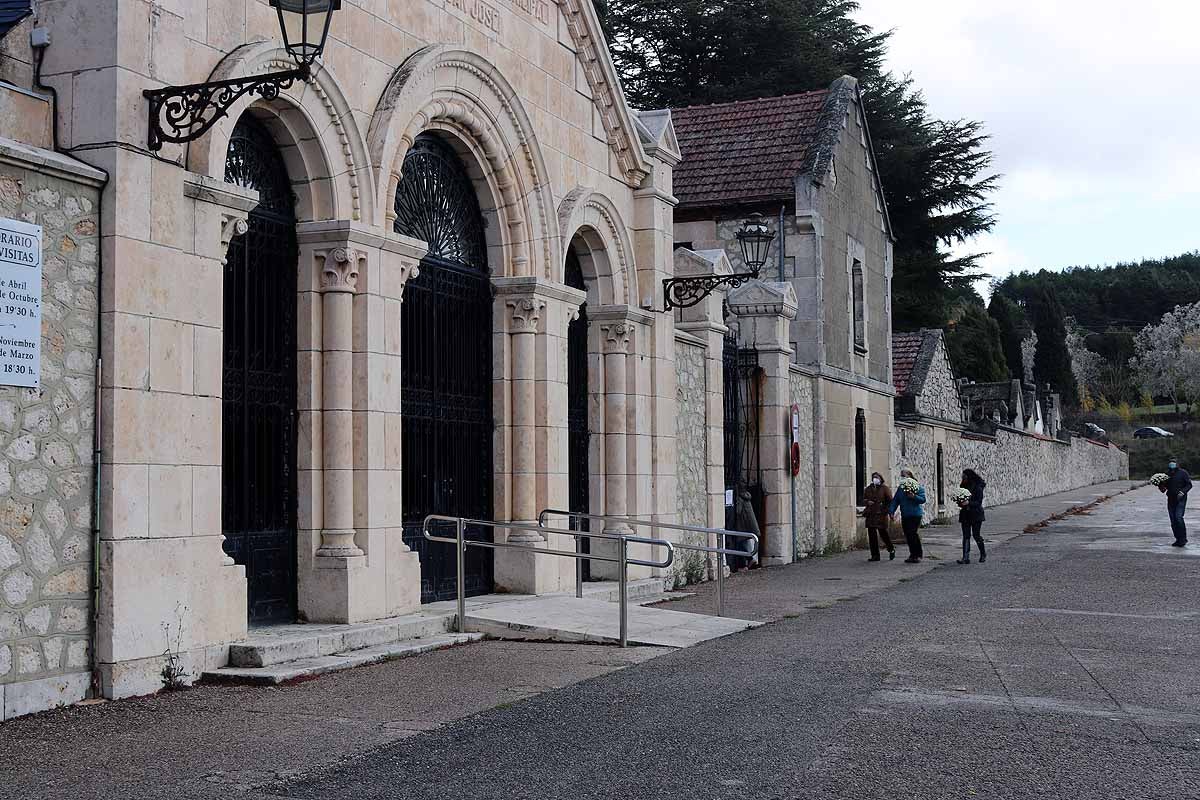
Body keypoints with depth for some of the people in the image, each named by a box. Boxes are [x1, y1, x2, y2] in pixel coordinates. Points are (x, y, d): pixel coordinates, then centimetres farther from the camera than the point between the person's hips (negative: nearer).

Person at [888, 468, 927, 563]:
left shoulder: (918, 487, -3)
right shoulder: (900, 489, 15)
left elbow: (923, 499, -10)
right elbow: (895, 501, 14)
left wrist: (913, 496, -23)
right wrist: (891, 511, 4)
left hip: (915, 515, -6)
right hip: (904, 516, 6)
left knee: (912, 534, -13)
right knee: (907, 535, 6)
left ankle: (918, 554, -2)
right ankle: (913, 554, 16)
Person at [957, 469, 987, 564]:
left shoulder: (978, 488, -11)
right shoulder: (963, 486, 7)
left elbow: (979, 502, -15)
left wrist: (969, 503, -29)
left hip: (976, 515, -5)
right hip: (965, 514, 5)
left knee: (976, 535, 2)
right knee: (966, 536, -1)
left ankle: (983, 554, 25)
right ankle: (966, 557, -4)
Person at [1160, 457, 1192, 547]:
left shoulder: (1183, 472, -3)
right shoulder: (1167, 473, 11)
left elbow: (1189, 485, -3)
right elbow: (1165, 486, 20)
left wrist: (1183, 492, -19)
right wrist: (1162, 488, -3)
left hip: (1180, 499, -6)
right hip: (1171, 499, 6)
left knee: (1178, 517, -19)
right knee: (1173, 521, 6)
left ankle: (1183, 538, -9)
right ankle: (1178, 539, 15)